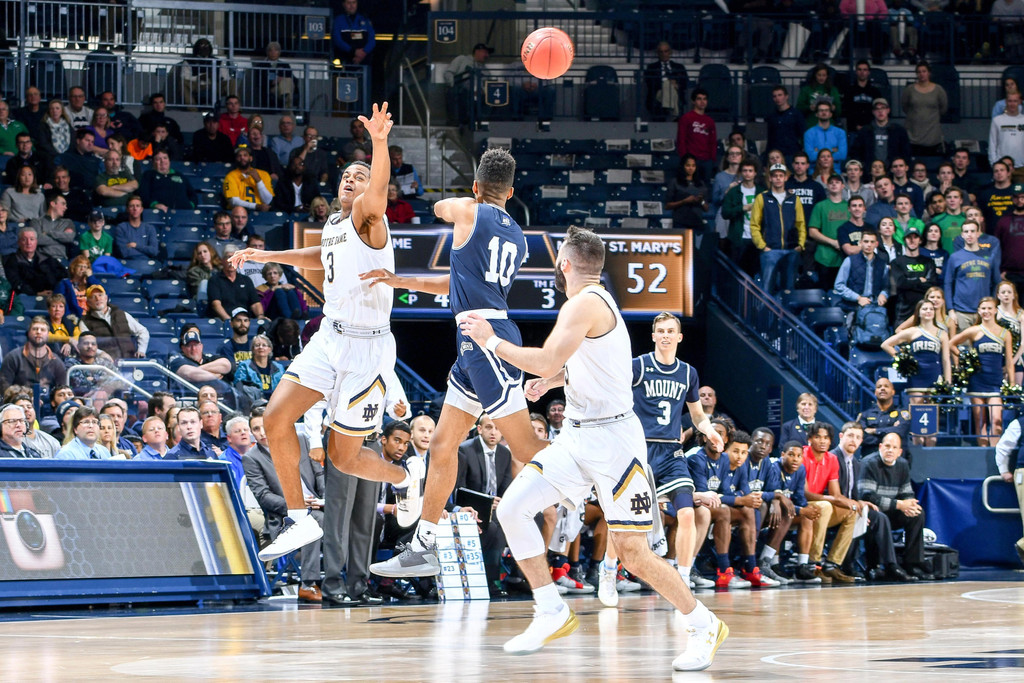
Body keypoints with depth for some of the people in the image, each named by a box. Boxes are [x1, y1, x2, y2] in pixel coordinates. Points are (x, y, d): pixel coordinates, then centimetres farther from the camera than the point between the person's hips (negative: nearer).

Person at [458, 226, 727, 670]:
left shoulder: (585, 303, -16)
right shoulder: (598, 300, 15)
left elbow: (546, 362, -27)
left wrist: (491, 341, -15)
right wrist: (552, 380, 17)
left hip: (612, 438, -10)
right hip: (578, 436, 10)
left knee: (633, 552, -9)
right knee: (512, 509, 0)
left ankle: (704, 627, 5)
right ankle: (553, 616, 7)